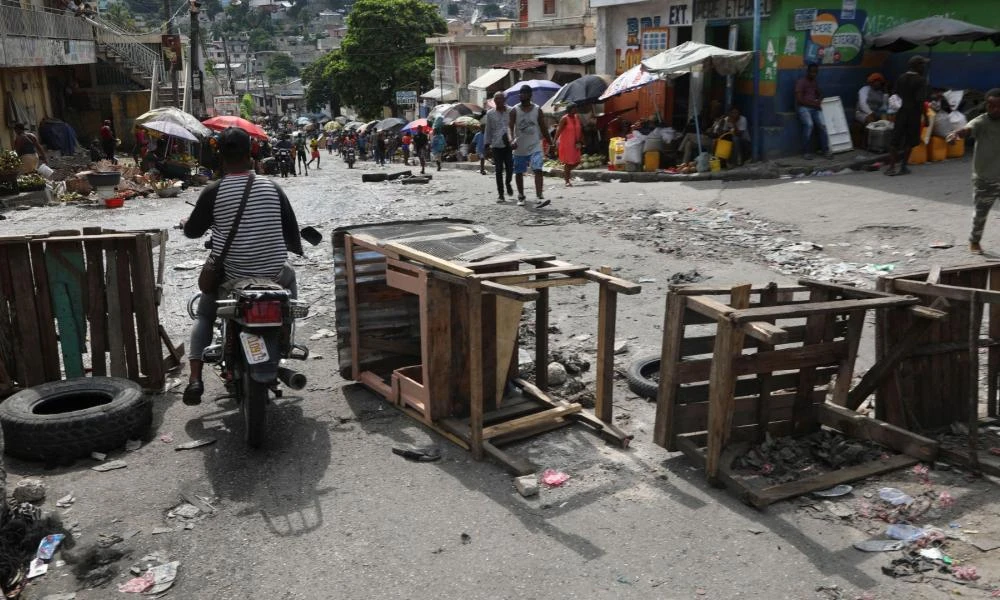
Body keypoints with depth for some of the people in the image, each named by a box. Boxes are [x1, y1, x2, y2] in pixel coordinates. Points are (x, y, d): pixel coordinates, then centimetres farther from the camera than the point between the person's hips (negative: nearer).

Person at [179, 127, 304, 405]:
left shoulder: (214, 191, -10)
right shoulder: (272, 188, -4)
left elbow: (193, 231, 2)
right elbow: (292, 231, 3)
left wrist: (185, 223, 26)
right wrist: (296, 248, 25)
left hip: (230, 276, -1)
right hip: (273, 275, 1)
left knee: (204, 315, 25)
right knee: (289, 277, 35)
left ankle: (195, 379, 8)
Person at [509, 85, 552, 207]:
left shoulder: (537, 110, 1)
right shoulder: (514, 111, -3)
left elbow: (543, 128, 7)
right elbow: (511, 127, -13)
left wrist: (550, 143, 6)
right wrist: (512, 139, -32)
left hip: (535, 146, -1)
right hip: (520, 148, 1)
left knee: (538, 170, -17)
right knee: (519, 173, 11)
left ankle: (539, 197, -24)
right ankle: (521, 196, 29)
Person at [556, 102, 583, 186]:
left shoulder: (577, 117, 7)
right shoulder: (564, 118, -11)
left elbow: (580, 129, 13)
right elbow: (559, 129, -18)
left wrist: (580, 141, 9)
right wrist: (556, 140, -29)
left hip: (575, 143, 6)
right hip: (566, 143, -6)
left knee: (577, 161, 5)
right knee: (568, 162, -3)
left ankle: (565, 170, 31)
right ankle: (567, 181, 6)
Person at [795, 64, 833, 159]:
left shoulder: (815, 83, 19)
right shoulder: (801, 82, -3)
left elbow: (819, 95, 27)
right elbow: (799, 99, -12)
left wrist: (819, 101, 2)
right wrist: (813, 103, -15)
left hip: (814, 107, 6)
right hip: (803, 107, -6)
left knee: (822, 124, -20)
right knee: (809, 124, -32)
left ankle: (826, 150, -15)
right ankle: (806, 152, -25)